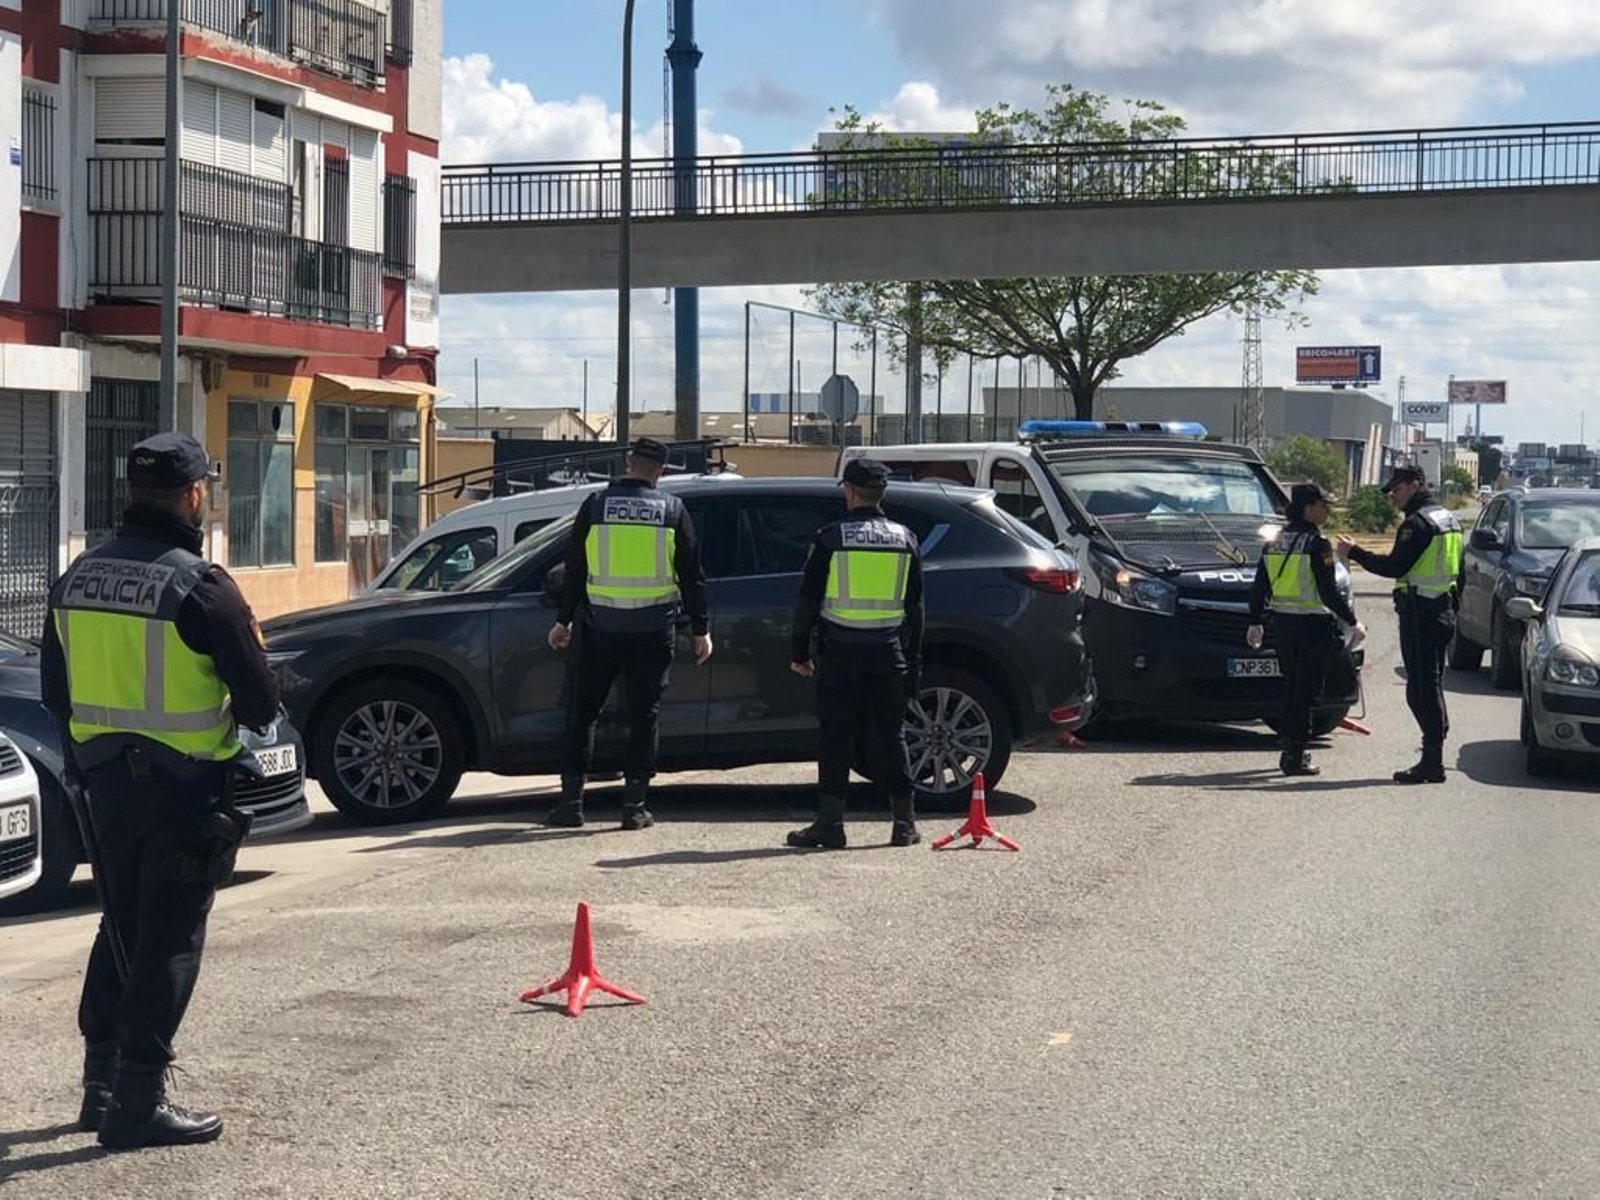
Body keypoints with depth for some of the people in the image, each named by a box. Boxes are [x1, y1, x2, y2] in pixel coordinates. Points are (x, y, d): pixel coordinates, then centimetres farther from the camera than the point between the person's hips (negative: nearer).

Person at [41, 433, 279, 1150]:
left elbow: (56, 692, 13)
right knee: (169, 941, 0)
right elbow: (259, 701, -14)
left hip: (105, 780, 7)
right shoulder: (198, 586, -17)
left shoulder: (78, 579, 5)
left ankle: (101, 1085, 26)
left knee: (122, 926, 19)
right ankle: (138, 1103, 2)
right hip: (184, 788, -7)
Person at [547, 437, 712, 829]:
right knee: (643, 714, 5)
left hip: (602, 625, 0)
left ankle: (571, 800, 7)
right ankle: (634, 805, 4)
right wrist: (701, 629, 7)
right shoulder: (672, 509, 1)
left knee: (583, 711, 9)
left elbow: (575, 570, 5)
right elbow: (692, 575, 2)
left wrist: (564, 620, 13)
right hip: (654, 627, 0)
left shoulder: (596, 505, 1)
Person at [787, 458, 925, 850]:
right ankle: (904, 823, 9)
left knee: (836, 737, 0)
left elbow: (808, 599, -2)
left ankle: (830, 822, -1)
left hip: (840, 652, -3)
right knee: (890, 736, 8)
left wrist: (799, 651, 6)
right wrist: (913, 659, 16)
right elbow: (914, 605, 11)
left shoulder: (830, 538, -3)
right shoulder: (904, 539, 7)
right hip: (889, 652, 3)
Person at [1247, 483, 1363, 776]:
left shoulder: (1274, 542, 8)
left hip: (1282, 623, 7)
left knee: (1291, 687, 17)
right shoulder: (1316, 545, -13)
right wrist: (1352, 621, -6)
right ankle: (1295, 756, -1)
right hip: (1312, 624, -7)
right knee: (1306, 691, -1)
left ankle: (1290, 749, 21)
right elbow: (1329, 593, -16)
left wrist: (1255, 622, 21)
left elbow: (1259, 587, 12)